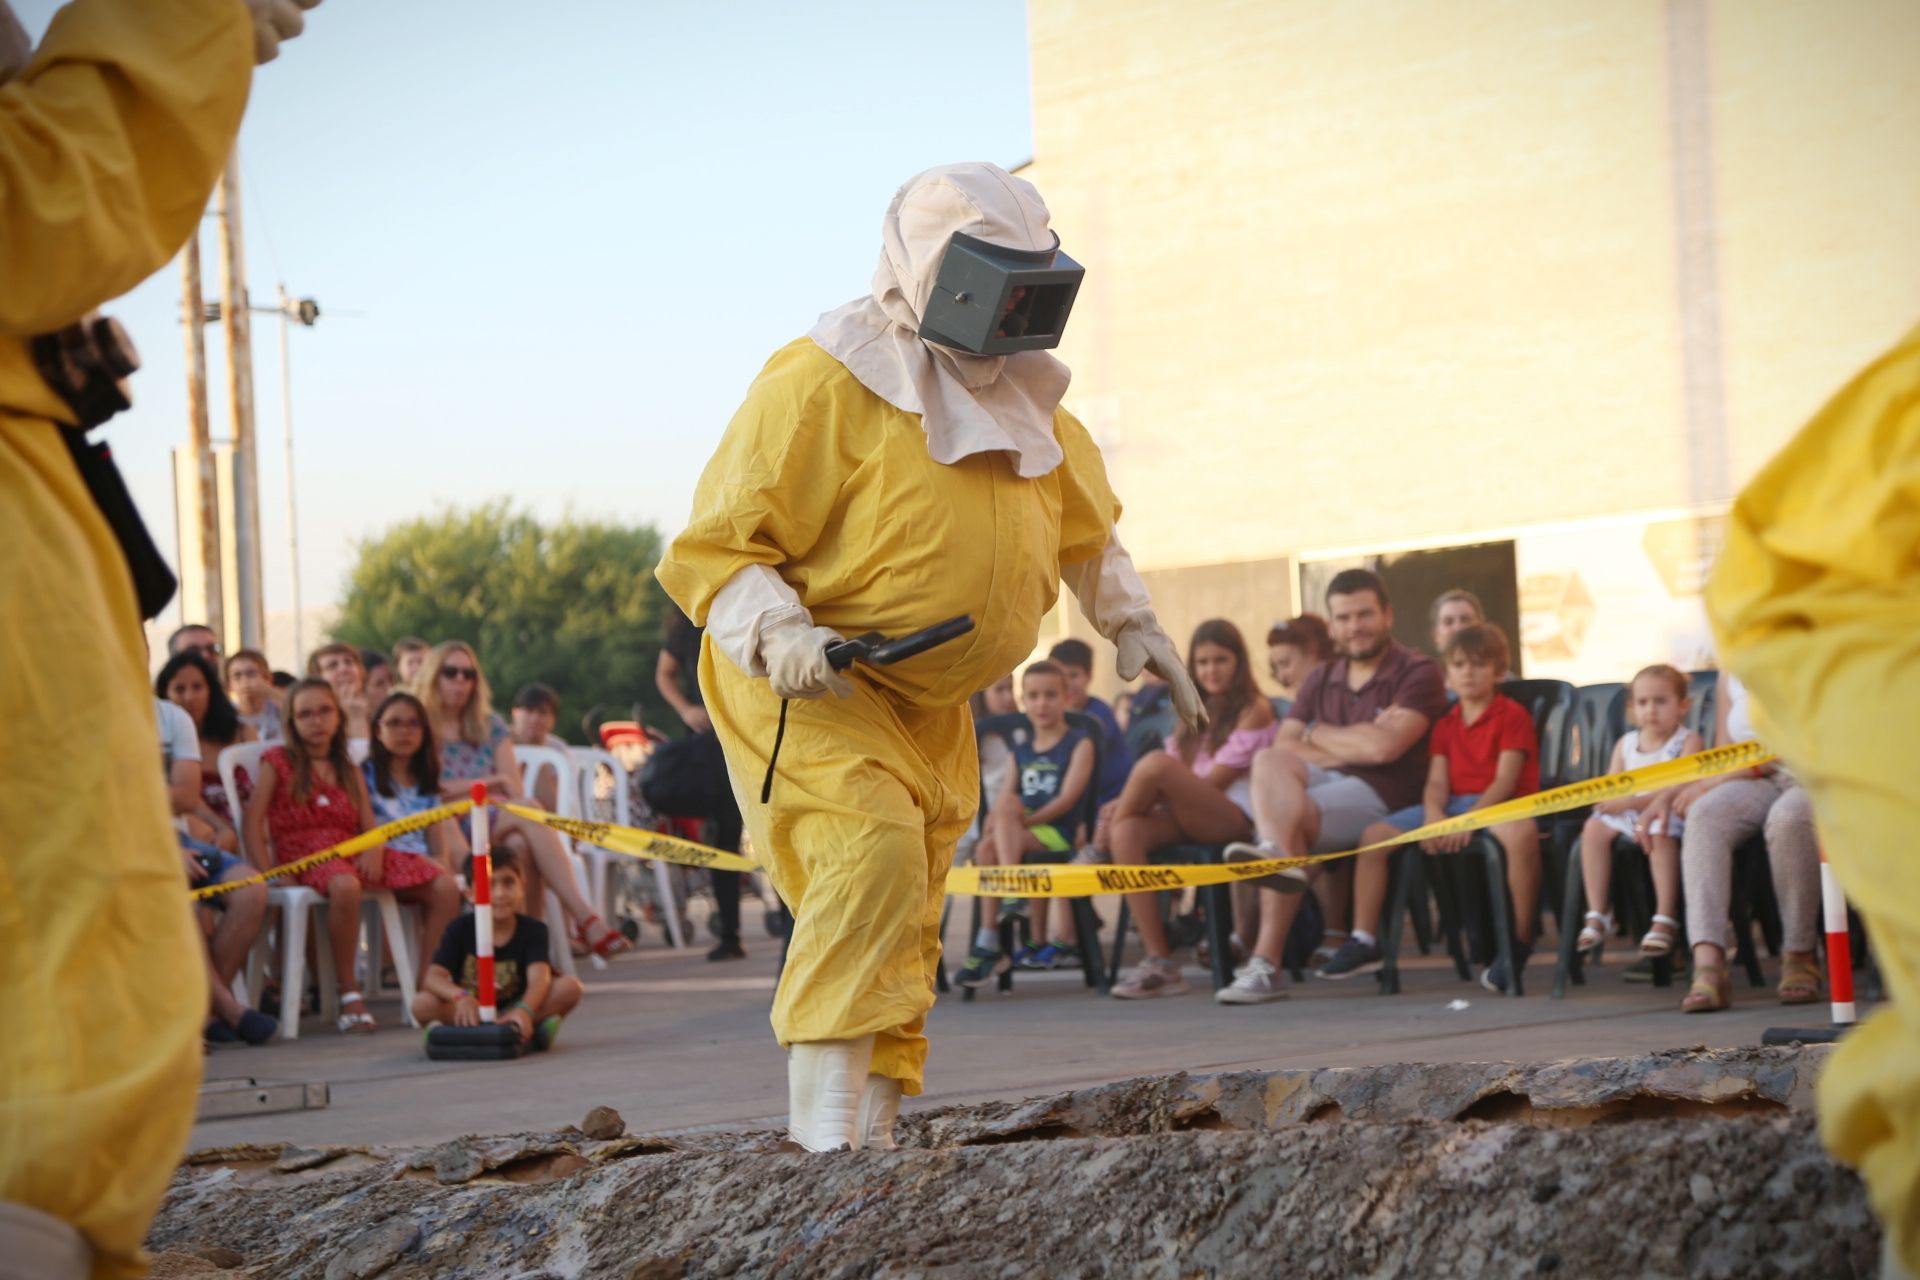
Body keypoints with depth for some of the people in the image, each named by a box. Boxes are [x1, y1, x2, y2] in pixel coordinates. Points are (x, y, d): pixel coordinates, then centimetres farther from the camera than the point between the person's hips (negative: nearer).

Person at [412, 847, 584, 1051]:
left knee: (570, 986, -24)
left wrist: (525, 1010, -47)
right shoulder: (460, 929, -5)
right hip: (470, 1011, 0)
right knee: (423, 1003, -31)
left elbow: (539, 977, -24)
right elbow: (433, 977, -17)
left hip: (513, 1009, 0)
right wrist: (460, 996, -41)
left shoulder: (532, 930, -7)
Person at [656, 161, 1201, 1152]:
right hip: (806, 688, -9)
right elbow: (713, 546, -17)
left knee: (905, 932, 12)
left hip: (929, 707, 9)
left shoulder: (1024, 400, 9)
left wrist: (1128, 620, 22)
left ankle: (870, 1137, 23)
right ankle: (822, 1135, -32)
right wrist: (776, 633, -33)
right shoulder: (819, 386, -18)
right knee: (869, 862, -29)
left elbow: (1083, 520, 29)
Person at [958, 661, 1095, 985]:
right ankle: (988, 943, -31)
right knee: (985, 847, -29)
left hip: (1058, 834, -5)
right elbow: (998, 806, 13)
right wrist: (993, 823, -10)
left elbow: (1068, 797, -9)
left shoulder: (1079, 743, 5)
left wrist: (1026, 819, -20)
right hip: (1017, 835, 5)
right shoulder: (1022, 749, 21)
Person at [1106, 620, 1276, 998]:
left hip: (1235, 817, -6)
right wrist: (1130, 801, -7)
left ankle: (1099, 849, -6)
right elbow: (1183, 785, 16)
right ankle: (1159, 963, -29)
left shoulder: (1254, 711, 4)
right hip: (1188, 818, 6)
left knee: (1155, 764, -31)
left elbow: (1215, 781, -7)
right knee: (1128, 832, -28)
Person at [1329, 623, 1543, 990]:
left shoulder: (1512, 716, -2)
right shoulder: (1445, 725, 17)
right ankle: (1364, 942, -4)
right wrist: (1434, 816, -17)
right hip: (1454, 805, 6)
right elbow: (1437, 782, 6)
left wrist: (1468, 820, -25)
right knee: (1374, 835, -7)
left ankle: (1520, 944, -30)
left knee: (1521, 832, -43)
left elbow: (1506, 780, -13)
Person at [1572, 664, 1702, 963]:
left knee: (1659, 832, -39)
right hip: (1630, 814, 6)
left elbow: (1679, 788, -15)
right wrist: (1610, 801, -13)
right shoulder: (1625, 744, 16)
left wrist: (1633, 801, -21)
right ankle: (1597, 914, -20)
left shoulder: (1688, 741, -2)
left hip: (1671, 813, -6)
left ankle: (1665, 919, -38)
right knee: (1594, 828, -21)